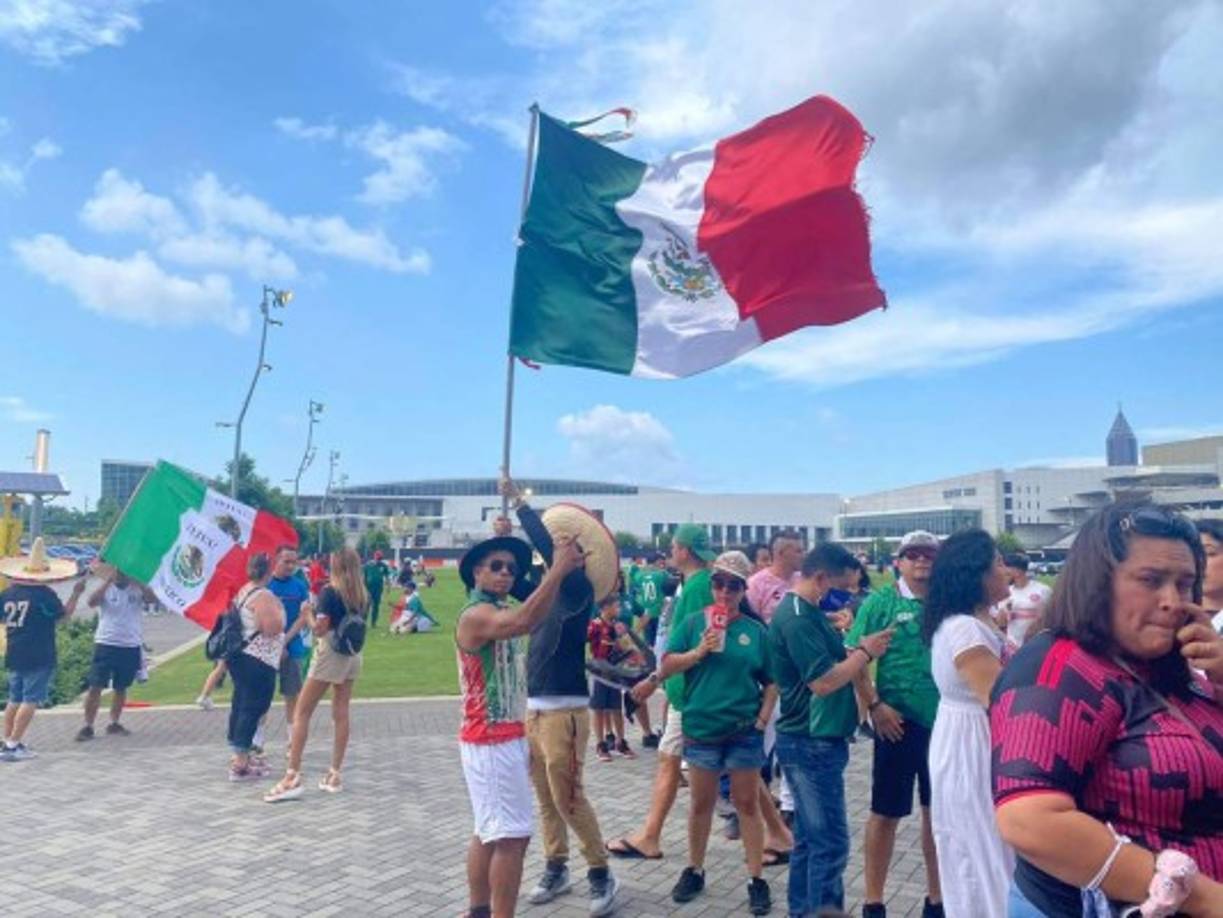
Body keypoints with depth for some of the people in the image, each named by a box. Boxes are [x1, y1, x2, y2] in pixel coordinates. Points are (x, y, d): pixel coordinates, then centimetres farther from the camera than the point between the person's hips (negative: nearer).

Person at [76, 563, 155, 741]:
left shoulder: (137, 588, 3)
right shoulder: (105, 588, 2)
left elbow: (152, 599, -16)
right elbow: (91, 602, -17)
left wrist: (136, 580, -21)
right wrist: (108, 580, -21)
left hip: (131, 646, 1)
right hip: (106, 644, -1)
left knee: (121, 688, 12)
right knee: (95, 686, -5)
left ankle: (114, 723, 24)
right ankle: (88, 726, 3)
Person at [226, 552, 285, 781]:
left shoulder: (243, 591, 12)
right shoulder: (264, 596, -18)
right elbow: (273, 628, -22)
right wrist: (278, 610, -5)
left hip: (240, 657, 10)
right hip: (258, 661, -10)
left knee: (241, 705, 18)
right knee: (253, 708, -5)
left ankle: (240, 755, 30)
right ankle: (240, 765, -3)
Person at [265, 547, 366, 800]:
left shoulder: (330, 592, -12)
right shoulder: (362, 595, 6)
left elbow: (320, 629, -14)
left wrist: (308, 613, 3)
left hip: (330, 653, -6)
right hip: (353, 655, 6)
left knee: (302, 713, 1)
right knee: (341, 713, 10)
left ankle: (292, 777, -2)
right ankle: (335, 775, 14)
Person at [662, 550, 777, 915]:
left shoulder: (755, 630, -1)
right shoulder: (693, 623, -2)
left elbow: (771, 682, 3)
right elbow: (666, 667, -6)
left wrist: (763, 718, -6)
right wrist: (698, 652, -18)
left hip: (744, 731, 0)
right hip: (701, 729, 1)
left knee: (747, 804, 9)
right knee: (701, 804, 14)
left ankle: (757, 879, 20)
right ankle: (694, 870, 31)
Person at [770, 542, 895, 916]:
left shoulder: (809, 612, 12)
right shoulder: (796, 618, -21)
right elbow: (824, 681, -24)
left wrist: (858, 649, 1)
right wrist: (866, 652, -14)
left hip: (816, 740, 10)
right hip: (812, 743, -10)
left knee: (810, 837, 18)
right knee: (829, 842, -3)